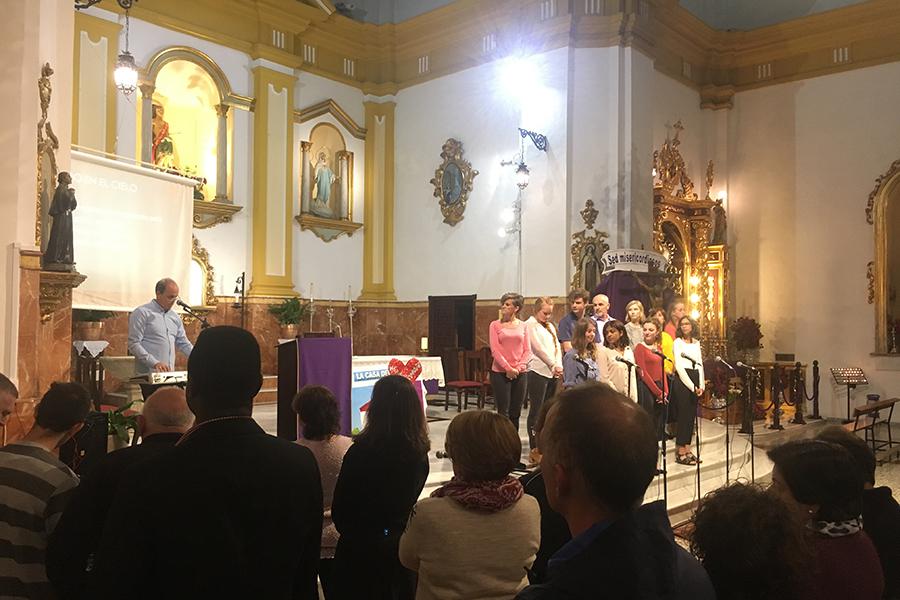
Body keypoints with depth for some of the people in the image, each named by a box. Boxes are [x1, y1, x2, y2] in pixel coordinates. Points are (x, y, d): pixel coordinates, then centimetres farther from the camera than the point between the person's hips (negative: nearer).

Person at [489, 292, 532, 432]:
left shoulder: (523, 326, 7)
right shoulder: (495, 325, 1)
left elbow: (528, 350, 4)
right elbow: (495, 350, -6)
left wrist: (519, 367, -11)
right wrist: (508, 368, -13)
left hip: (520, 373, 2)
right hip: (500, 373, -2)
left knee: (515, 413, 9)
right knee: (503, 412, -1)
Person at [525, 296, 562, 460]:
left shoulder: (550, 326, 21)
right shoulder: (530, 324, -3)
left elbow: (557, 347, 14)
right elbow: (539, 348, -11)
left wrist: (559, 365, -2)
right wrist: (554, 365, -12)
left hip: (552, 372, 7)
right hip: (538, 371, -7)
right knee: (536, 411, -7)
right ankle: (534, 449, -6)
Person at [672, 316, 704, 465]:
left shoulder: (696, 342, 15)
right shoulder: (678, 342, -2)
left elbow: (700, 364, 15)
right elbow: (679, 366, -8)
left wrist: (701, 385, 4)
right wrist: (692, 386, -12)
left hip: (695, 379, 6)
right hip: (682, 380, -6)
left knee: (692, 415, 6)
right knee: (683, 415, -6)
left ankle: (688, 450, 12)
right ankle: (681, 453, -1)